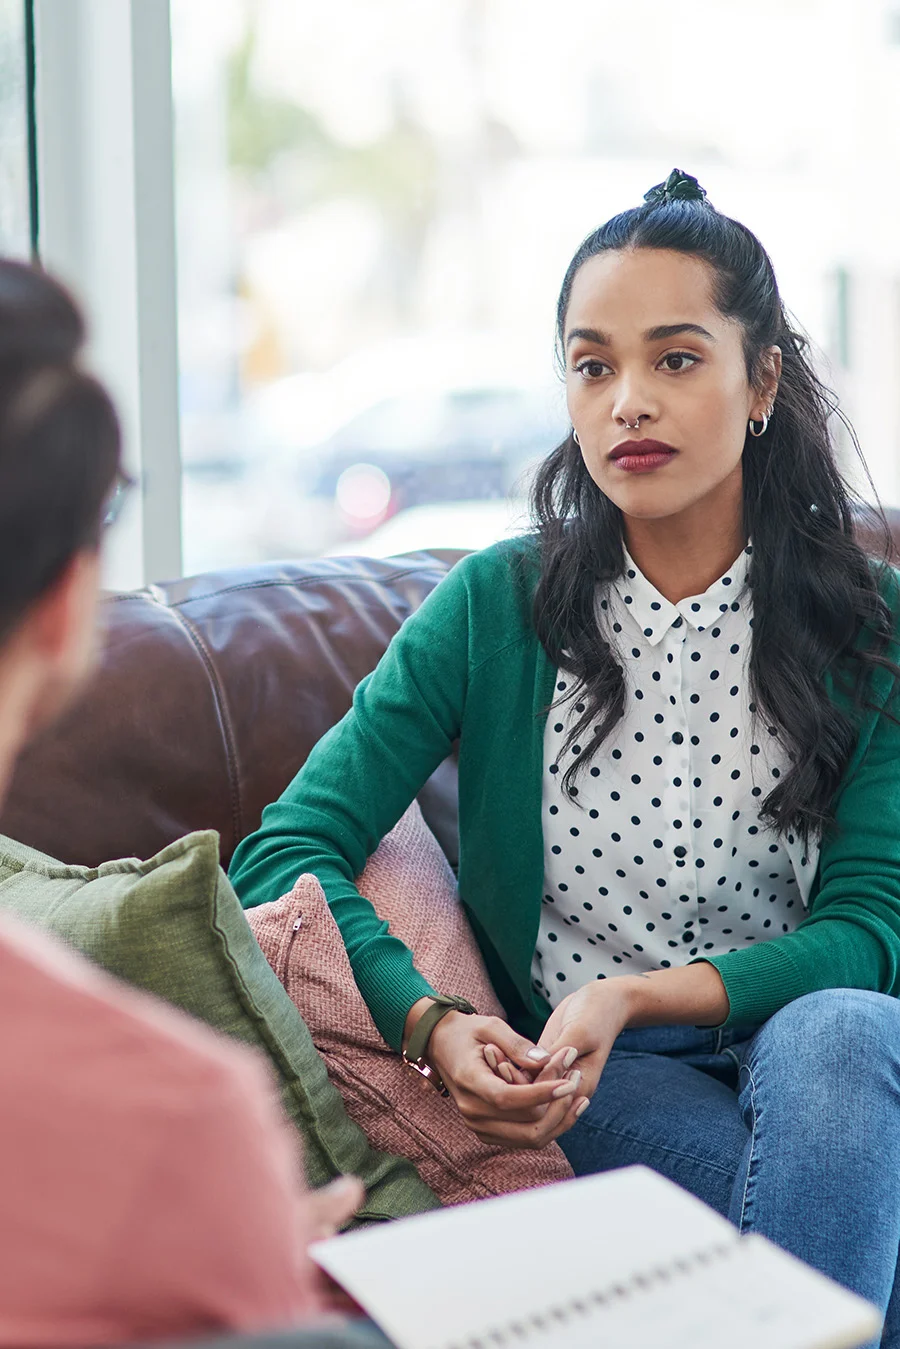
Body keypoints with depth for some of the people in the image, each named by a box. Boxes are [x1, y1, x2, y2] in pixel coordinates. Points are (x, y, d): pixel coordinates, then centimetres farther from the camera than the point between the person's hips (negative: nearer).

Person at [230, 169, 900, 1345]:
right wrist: (431, 1021, -24)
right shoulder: (498, 606, -3)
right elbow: (286, 853, -6)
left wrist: (634, 995, -22)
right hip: (571, 1071, -1)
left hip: (805, 1030, 2)